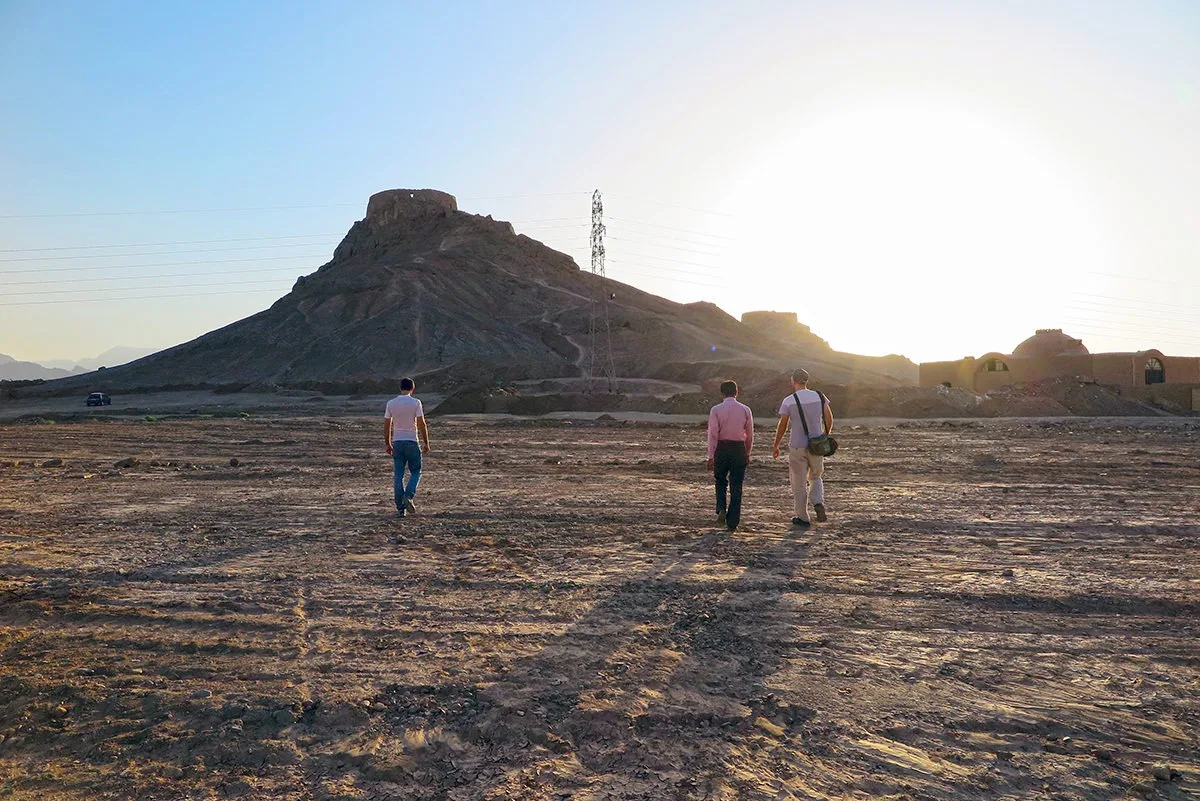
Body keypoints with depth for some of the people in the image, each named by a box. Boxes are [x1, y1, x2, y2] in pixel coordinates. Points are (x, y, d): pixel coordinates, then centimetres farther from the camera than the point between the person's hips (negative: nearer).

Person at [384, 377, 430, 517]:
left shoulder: (391, 403, 3)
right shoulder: (415, 402, -6)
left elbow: (386, 426, 5)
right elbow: (421, 424, -9)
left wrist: (388, 444, 14)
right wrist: (426, 443, -1)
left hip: (397, 442, 3)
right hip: (412, 442, -3)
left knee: (399, 475, 6)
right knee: (415, 472, 11)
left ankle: (400, 508, 5)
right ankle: (408, 496, -12)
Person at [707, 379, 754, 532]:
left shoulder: (716, 410, -4)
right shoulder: (745, 410, 2)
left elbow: (713, 434, -7)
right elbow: (750, 434, 7)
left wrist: (711, 456, -5)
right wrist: (747, 454, 18)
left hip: (721, 448, -1)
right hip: (739, 449, 1)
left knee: (720, 481, 21)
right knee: (736, 485, 6)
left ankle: (721, 509, 2)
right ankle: (732, 522, 7)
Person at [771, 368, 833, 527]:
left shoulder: (788, 401, -9)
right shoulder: (819, 396, 1)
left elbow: (782, 426, -7)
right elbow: (829, 419, 7)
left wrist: (776, 447, 5)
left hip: (797, 448, -3)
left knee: (799, 484, 9)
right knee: (816, 478, 23)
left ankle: (802, 518, 16)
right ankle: (818, 504, -2)